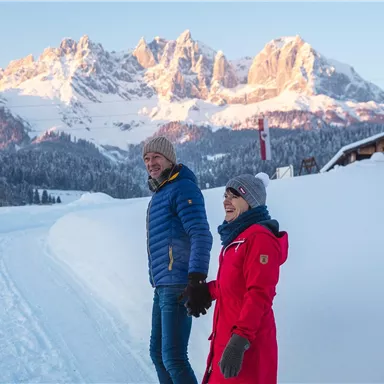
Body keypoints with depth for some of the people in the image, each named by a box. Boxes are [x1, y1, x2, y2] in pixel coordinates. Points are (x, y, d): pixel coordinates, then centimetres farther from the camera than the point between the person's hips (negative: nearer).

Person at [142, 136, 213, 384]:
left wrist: (196, 282, -27)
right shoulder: (159, 194, 20)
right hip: (162, 287, 10)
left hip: (178, 287, -10)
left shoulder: (183, 188, -9)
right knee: (158, 353, 15)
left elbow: (201, 237, -19)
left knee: (173, 358, -13)